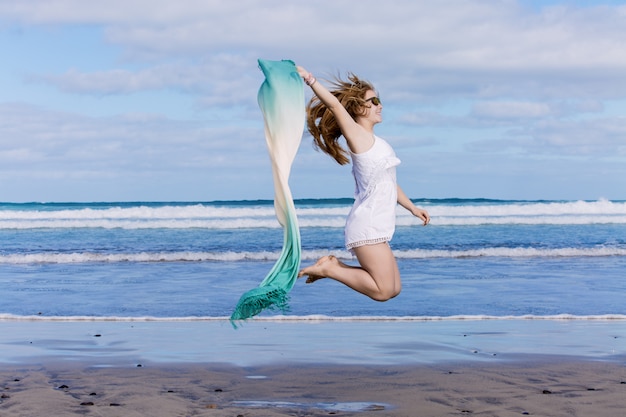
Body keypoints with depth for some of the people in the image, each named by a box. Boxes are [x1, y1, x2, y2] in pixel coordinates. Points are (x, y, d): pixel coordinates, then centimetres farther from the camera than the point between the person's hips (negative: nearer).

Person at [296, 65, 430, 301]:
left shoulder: (373, 142, 21)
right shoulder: (358, 135, -6)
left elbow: (388, 183, 29)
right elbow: (334, 105, -21)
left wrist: (412, 208, 34)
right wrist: (309, 80, -27)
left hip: (376, 229, 9)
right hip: (366, 228, -9)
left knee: (394, 289, 10)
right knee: (382, 291, -14)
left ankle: (334, 265, 12)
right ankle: (329, 269, -4)